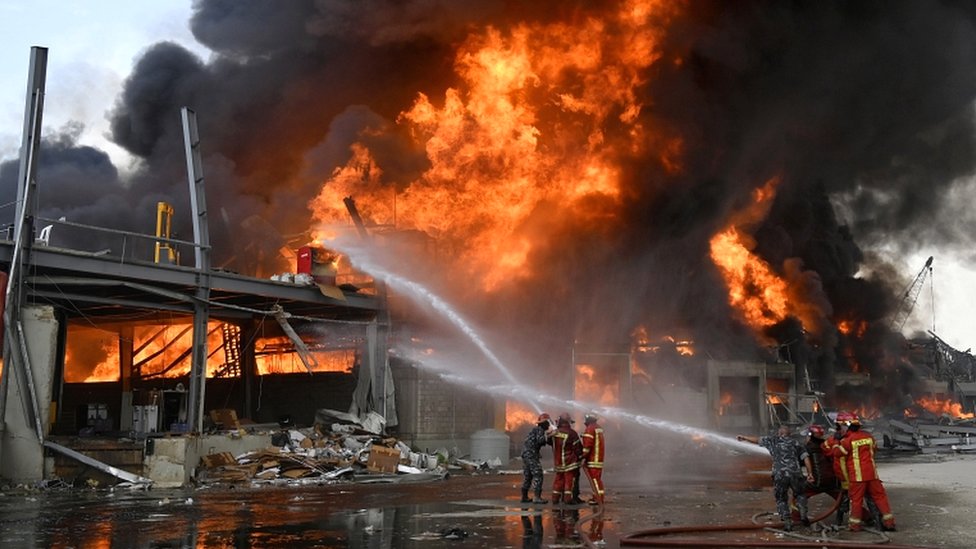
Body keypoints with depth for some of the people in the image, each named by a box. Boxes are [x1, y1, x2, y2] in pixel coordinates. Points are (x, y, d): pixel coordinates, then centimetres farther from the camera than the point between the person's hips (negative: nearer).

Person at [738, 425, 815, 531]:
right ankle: (803, 515, 9)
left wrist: (743, 437, 38)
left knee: (781, 500, 14)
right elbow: (806, 458, 9)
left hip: (779, 475, -1)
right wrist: (809, 473, 8)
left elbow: (757, 440, 23)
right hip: (795, 474, 1)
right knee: (800, 494, 25)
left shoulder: (773, 440, 15)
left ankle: (787, 522, 7)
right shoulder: (796, 442, 18)